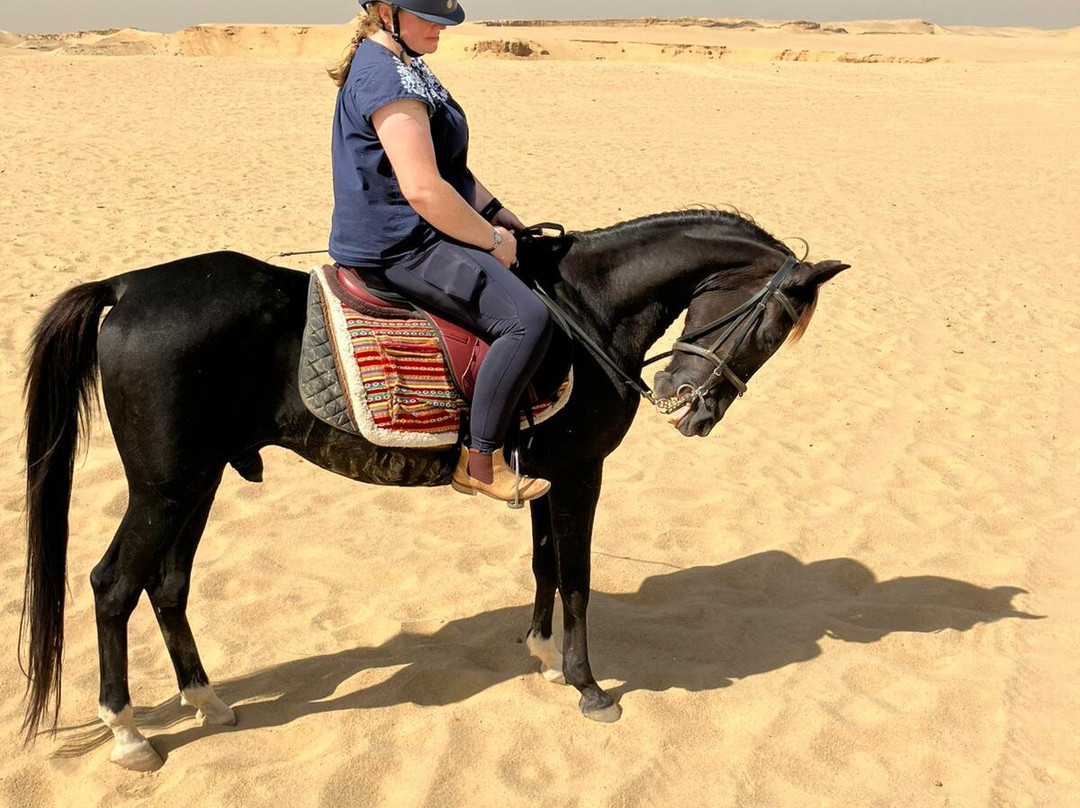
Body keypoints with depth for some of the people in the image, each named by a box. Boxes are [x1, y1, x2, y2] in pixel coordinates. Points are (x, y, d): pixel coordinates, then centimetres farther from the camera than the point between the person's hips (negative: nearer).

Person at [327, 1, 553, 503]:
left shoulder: (401, 65, 15)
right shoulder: (386, 77, -19)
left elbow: (447, 164, 23)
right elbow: (423, 190, -27)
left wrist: (497, 214, 14)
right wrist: (492, 241, -16)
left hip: (406, 235, 11)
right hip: (399, 248, -11)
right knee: (527, 319, -26)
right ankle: (480, 462, -14)